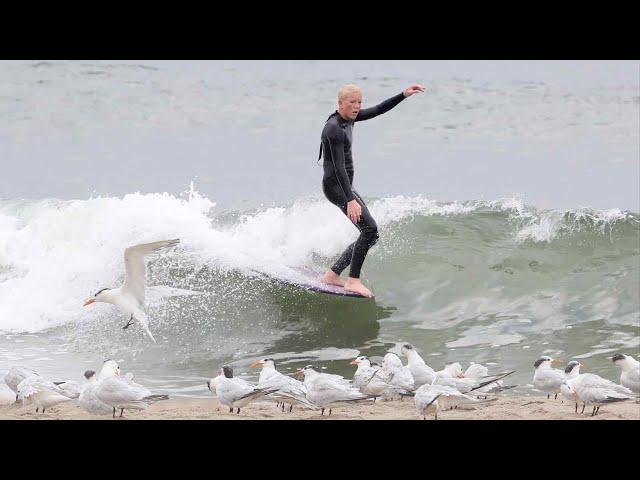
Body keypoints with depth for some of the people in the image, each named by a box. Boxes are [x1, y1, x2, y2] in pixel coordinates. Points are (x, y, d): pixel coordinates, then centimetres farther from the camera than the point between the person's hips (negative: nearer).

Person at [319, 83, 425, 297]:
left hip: (345, 186, 10)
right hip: (335, 185, -10)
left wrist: (403, 95, 9)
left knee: (370, 235, 8)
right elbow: (339, 167, -26)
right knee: (370, 229, -21)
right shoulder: (334, 129, -19)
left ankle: (332, 274, 12)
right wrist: (350, 200, -33)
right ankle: (353, 280, -19)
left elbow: (378, 110, 18)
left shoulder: (348, 119, 9)